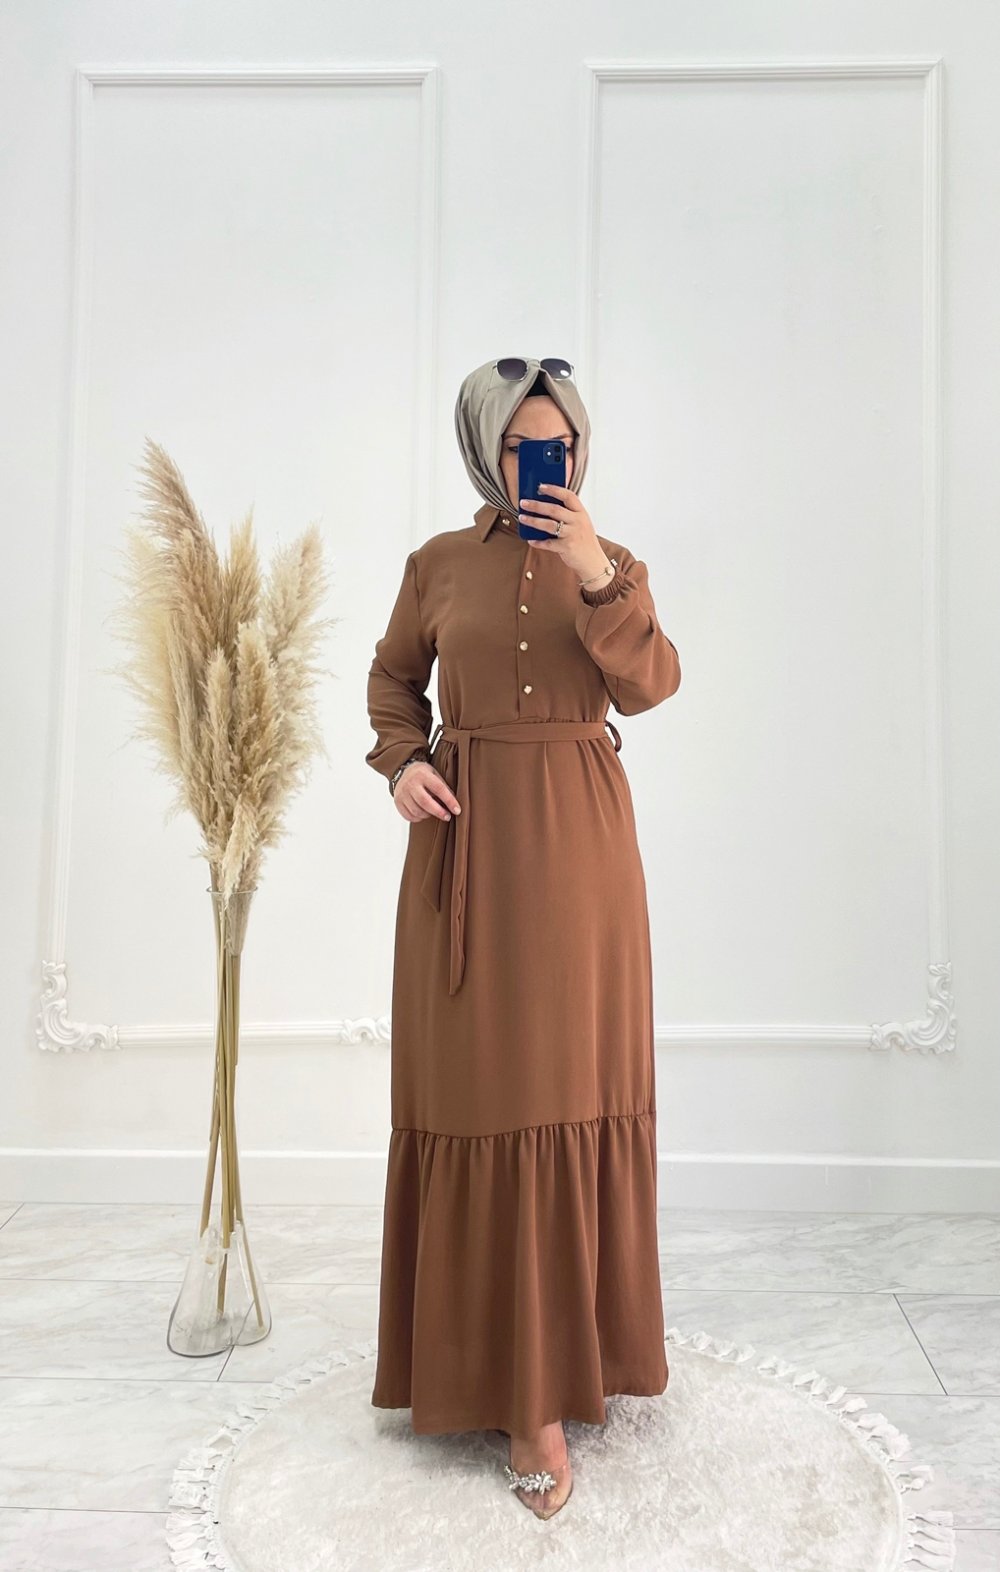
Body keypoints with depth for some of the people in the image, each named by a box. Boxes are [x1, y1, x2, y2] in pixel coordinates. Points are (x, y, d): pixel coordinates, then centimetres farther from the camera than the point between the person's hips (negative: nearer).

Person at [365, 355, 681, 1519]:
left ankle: (546, 1377, 20)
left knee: (571, 1084, 3)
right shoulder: (438, 563, 7)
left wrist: (598, 575, -18)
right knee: (475, 1085, 0)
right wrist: (402, 763, -1)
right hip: (467, 840, 0)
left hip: (578, 844, 1)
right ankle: (496, 1359, 15)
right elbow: (393, 674, 17)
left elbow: (650, 687, -6)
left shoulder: (615, 565, 8)